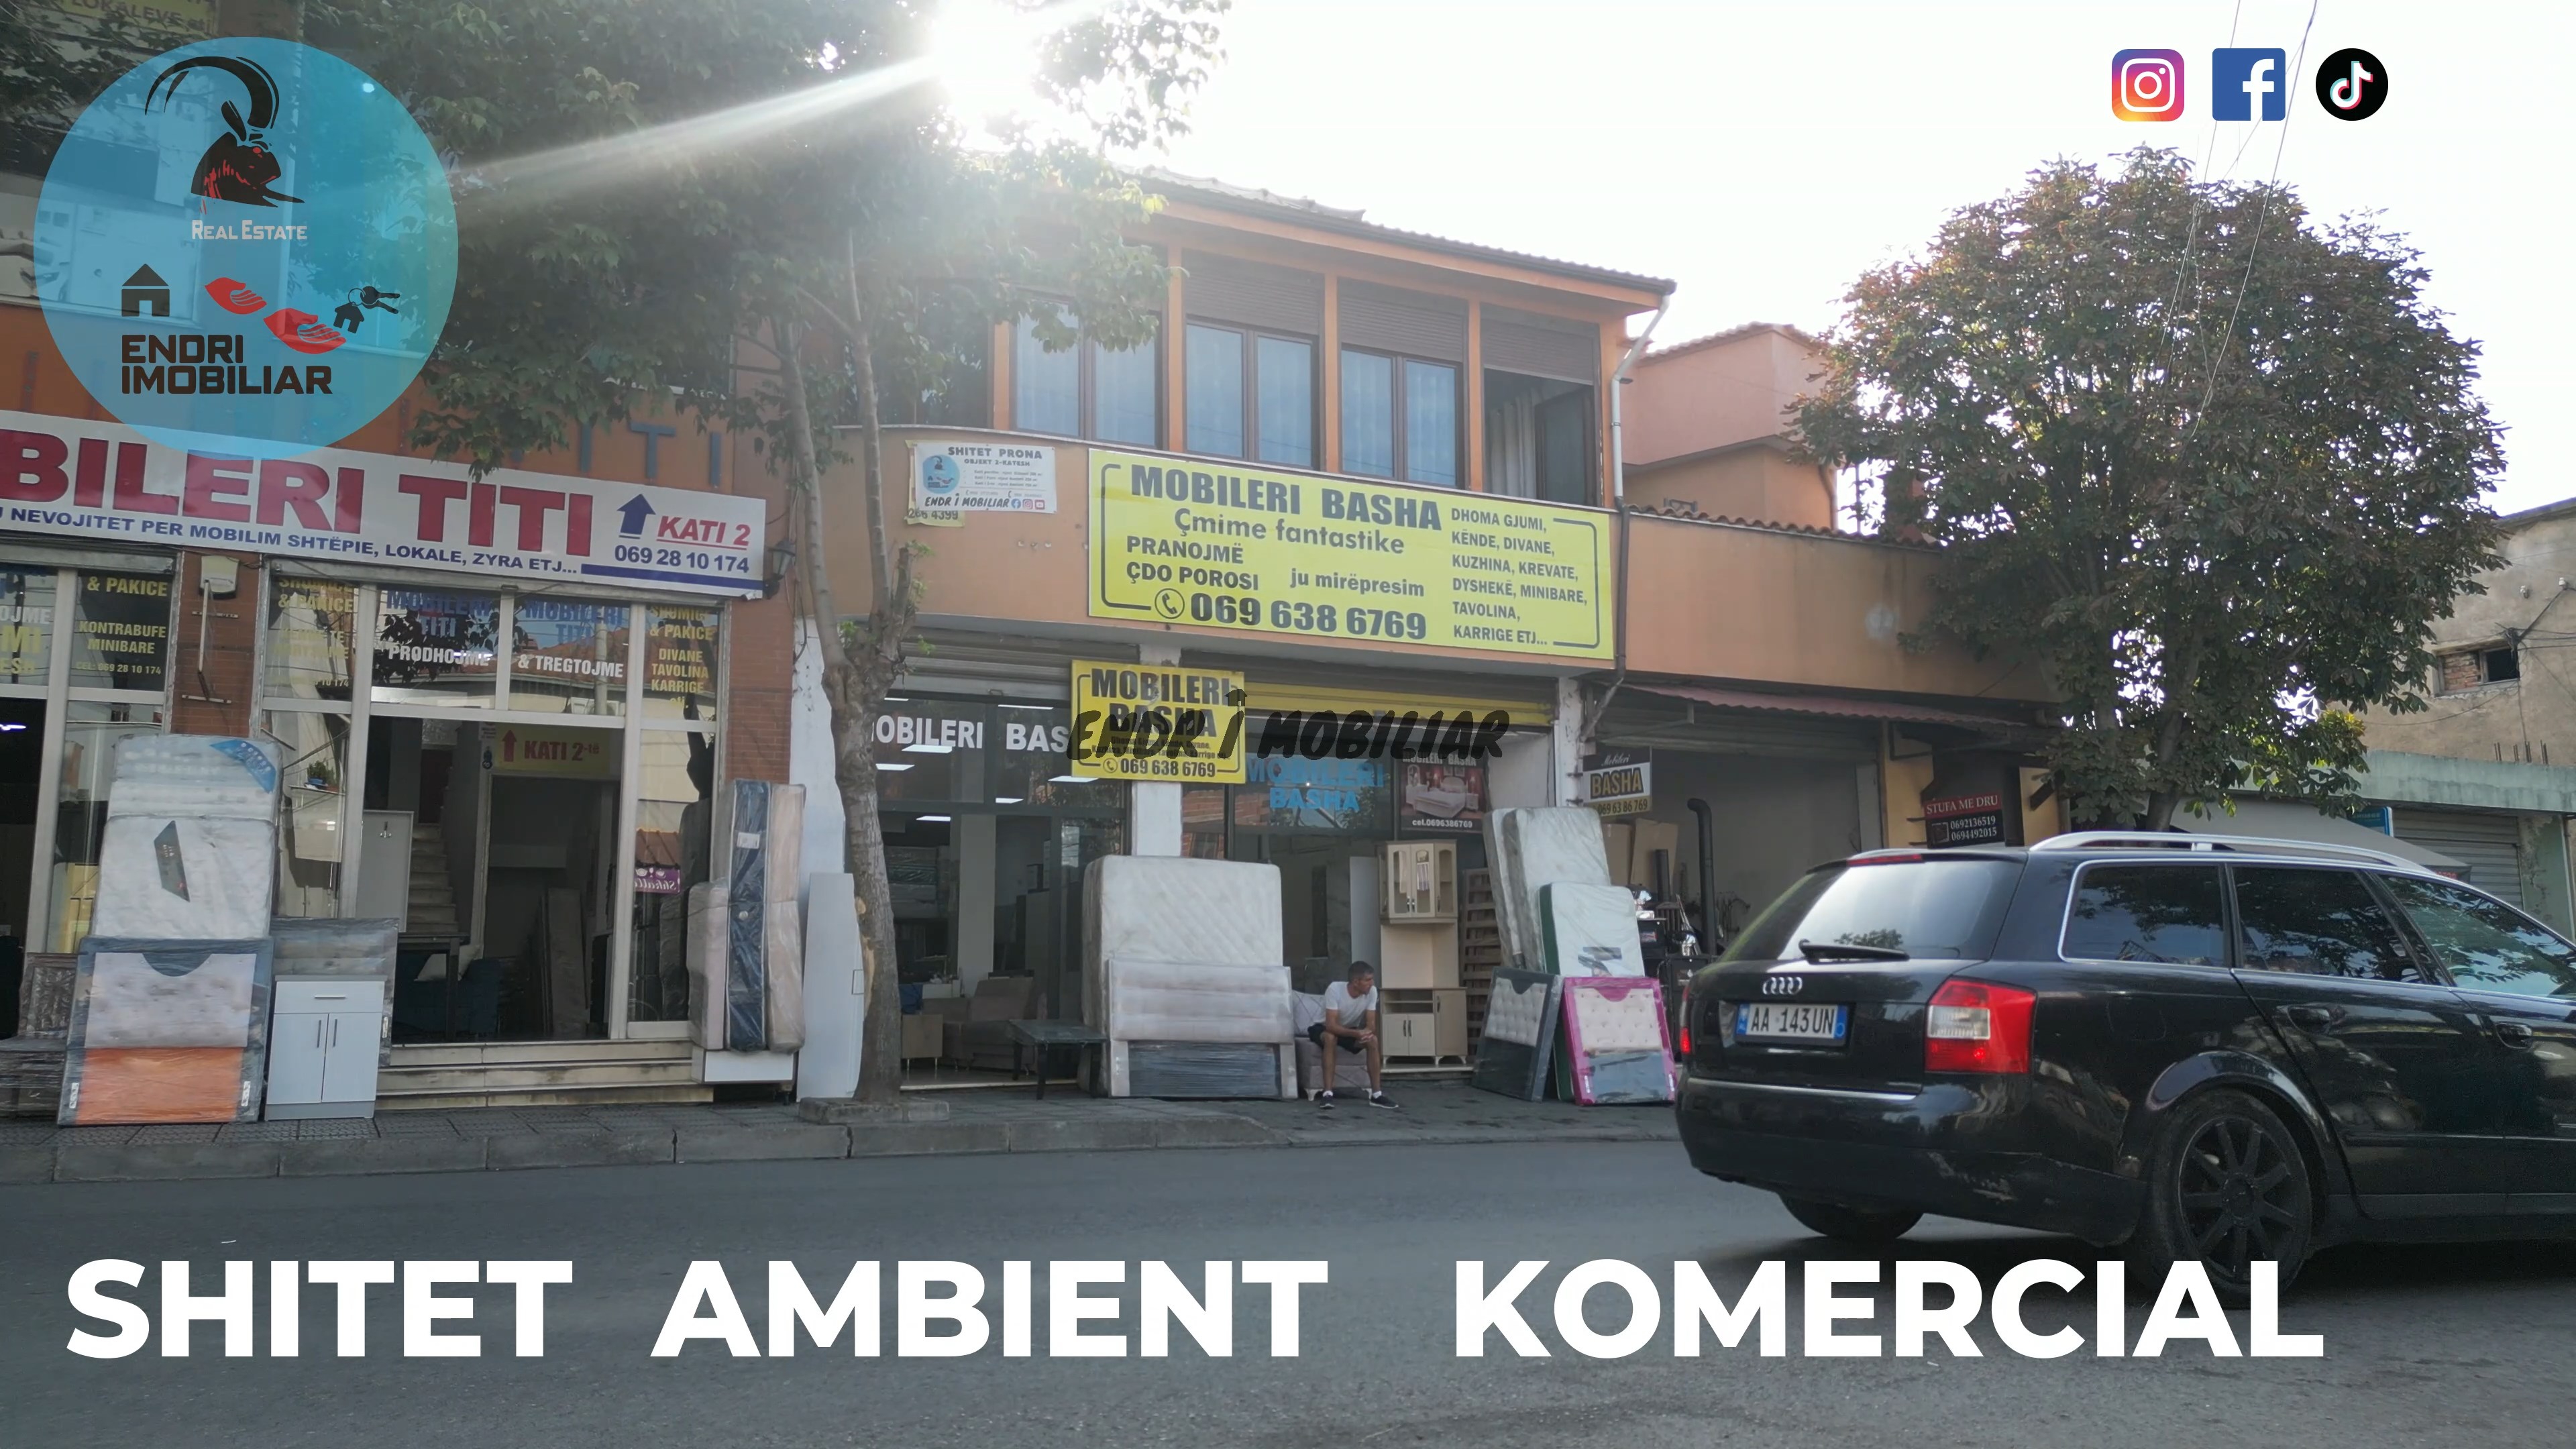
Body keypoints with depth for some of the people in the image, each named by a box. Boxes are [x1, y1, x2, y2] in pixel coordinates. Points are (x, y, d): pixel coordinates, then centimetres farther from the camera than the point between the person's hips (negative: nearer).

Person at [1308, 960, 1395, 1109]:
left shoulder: (1371, 991, -18)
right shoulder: (1335, 989, -32)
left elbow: (1371, 1024, -15)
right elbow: (1331, 1026, -37)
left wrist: (1367, 1032, -39)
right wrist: (1356, 1033, -49)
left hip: (1350, 1031, 4)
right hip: (1324, 1029, -4)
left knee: (1373, 1040, -23)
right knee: (1330, 1038, -38)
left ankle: (1376, 1094, -18)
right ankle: (1327, 1094, -37)